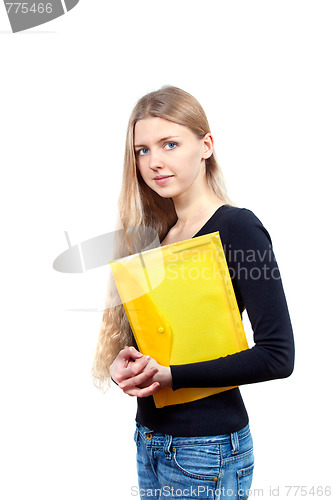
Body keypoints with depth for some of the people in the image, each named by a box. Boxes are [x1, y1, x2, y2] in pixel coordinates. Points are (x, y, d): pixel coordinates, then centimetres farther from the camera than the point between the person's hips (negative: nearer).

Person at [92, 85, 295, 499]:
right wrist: (123, 366, -8)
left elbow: (277, 355, -18)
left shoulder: (237, 228, -12)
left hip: (207, 447, -6)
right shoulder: (156, 234, 8)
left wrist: (169, 375, -19)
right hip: (150, 441, 6)